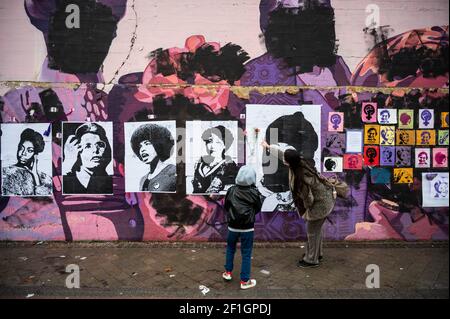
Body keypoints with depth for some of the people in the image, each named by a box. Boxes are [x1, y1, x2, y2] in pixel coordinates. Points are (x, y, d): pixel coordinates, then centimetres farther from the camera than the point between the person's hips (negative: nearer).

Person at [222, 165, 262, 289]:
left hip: (233, 226, 2)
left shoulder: (231, 191, -9)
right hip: (248, 228, -2)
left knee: (230, 248, 24)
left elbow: (226, 207, 3)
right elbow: (258, 209, 2)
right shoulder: (254, 193, -13)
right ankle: (245, 281, 14)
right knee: (246, 253, 8)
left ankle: (228, 272, 32)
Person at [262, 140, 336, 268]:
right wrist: (268, 147, 15)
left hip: (321, 204, -9)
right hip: (325, 198, 9)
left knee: (312, 231, 10)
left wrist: (306, 209, -4)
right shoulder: (300, 161, -11)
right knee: (316, 229, 25)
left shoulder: (301, 178, -35)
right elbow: (280, 152, 5)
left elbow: (308, 198, -25)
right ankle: (317, 253, 44)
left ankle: (312, 260, 29)